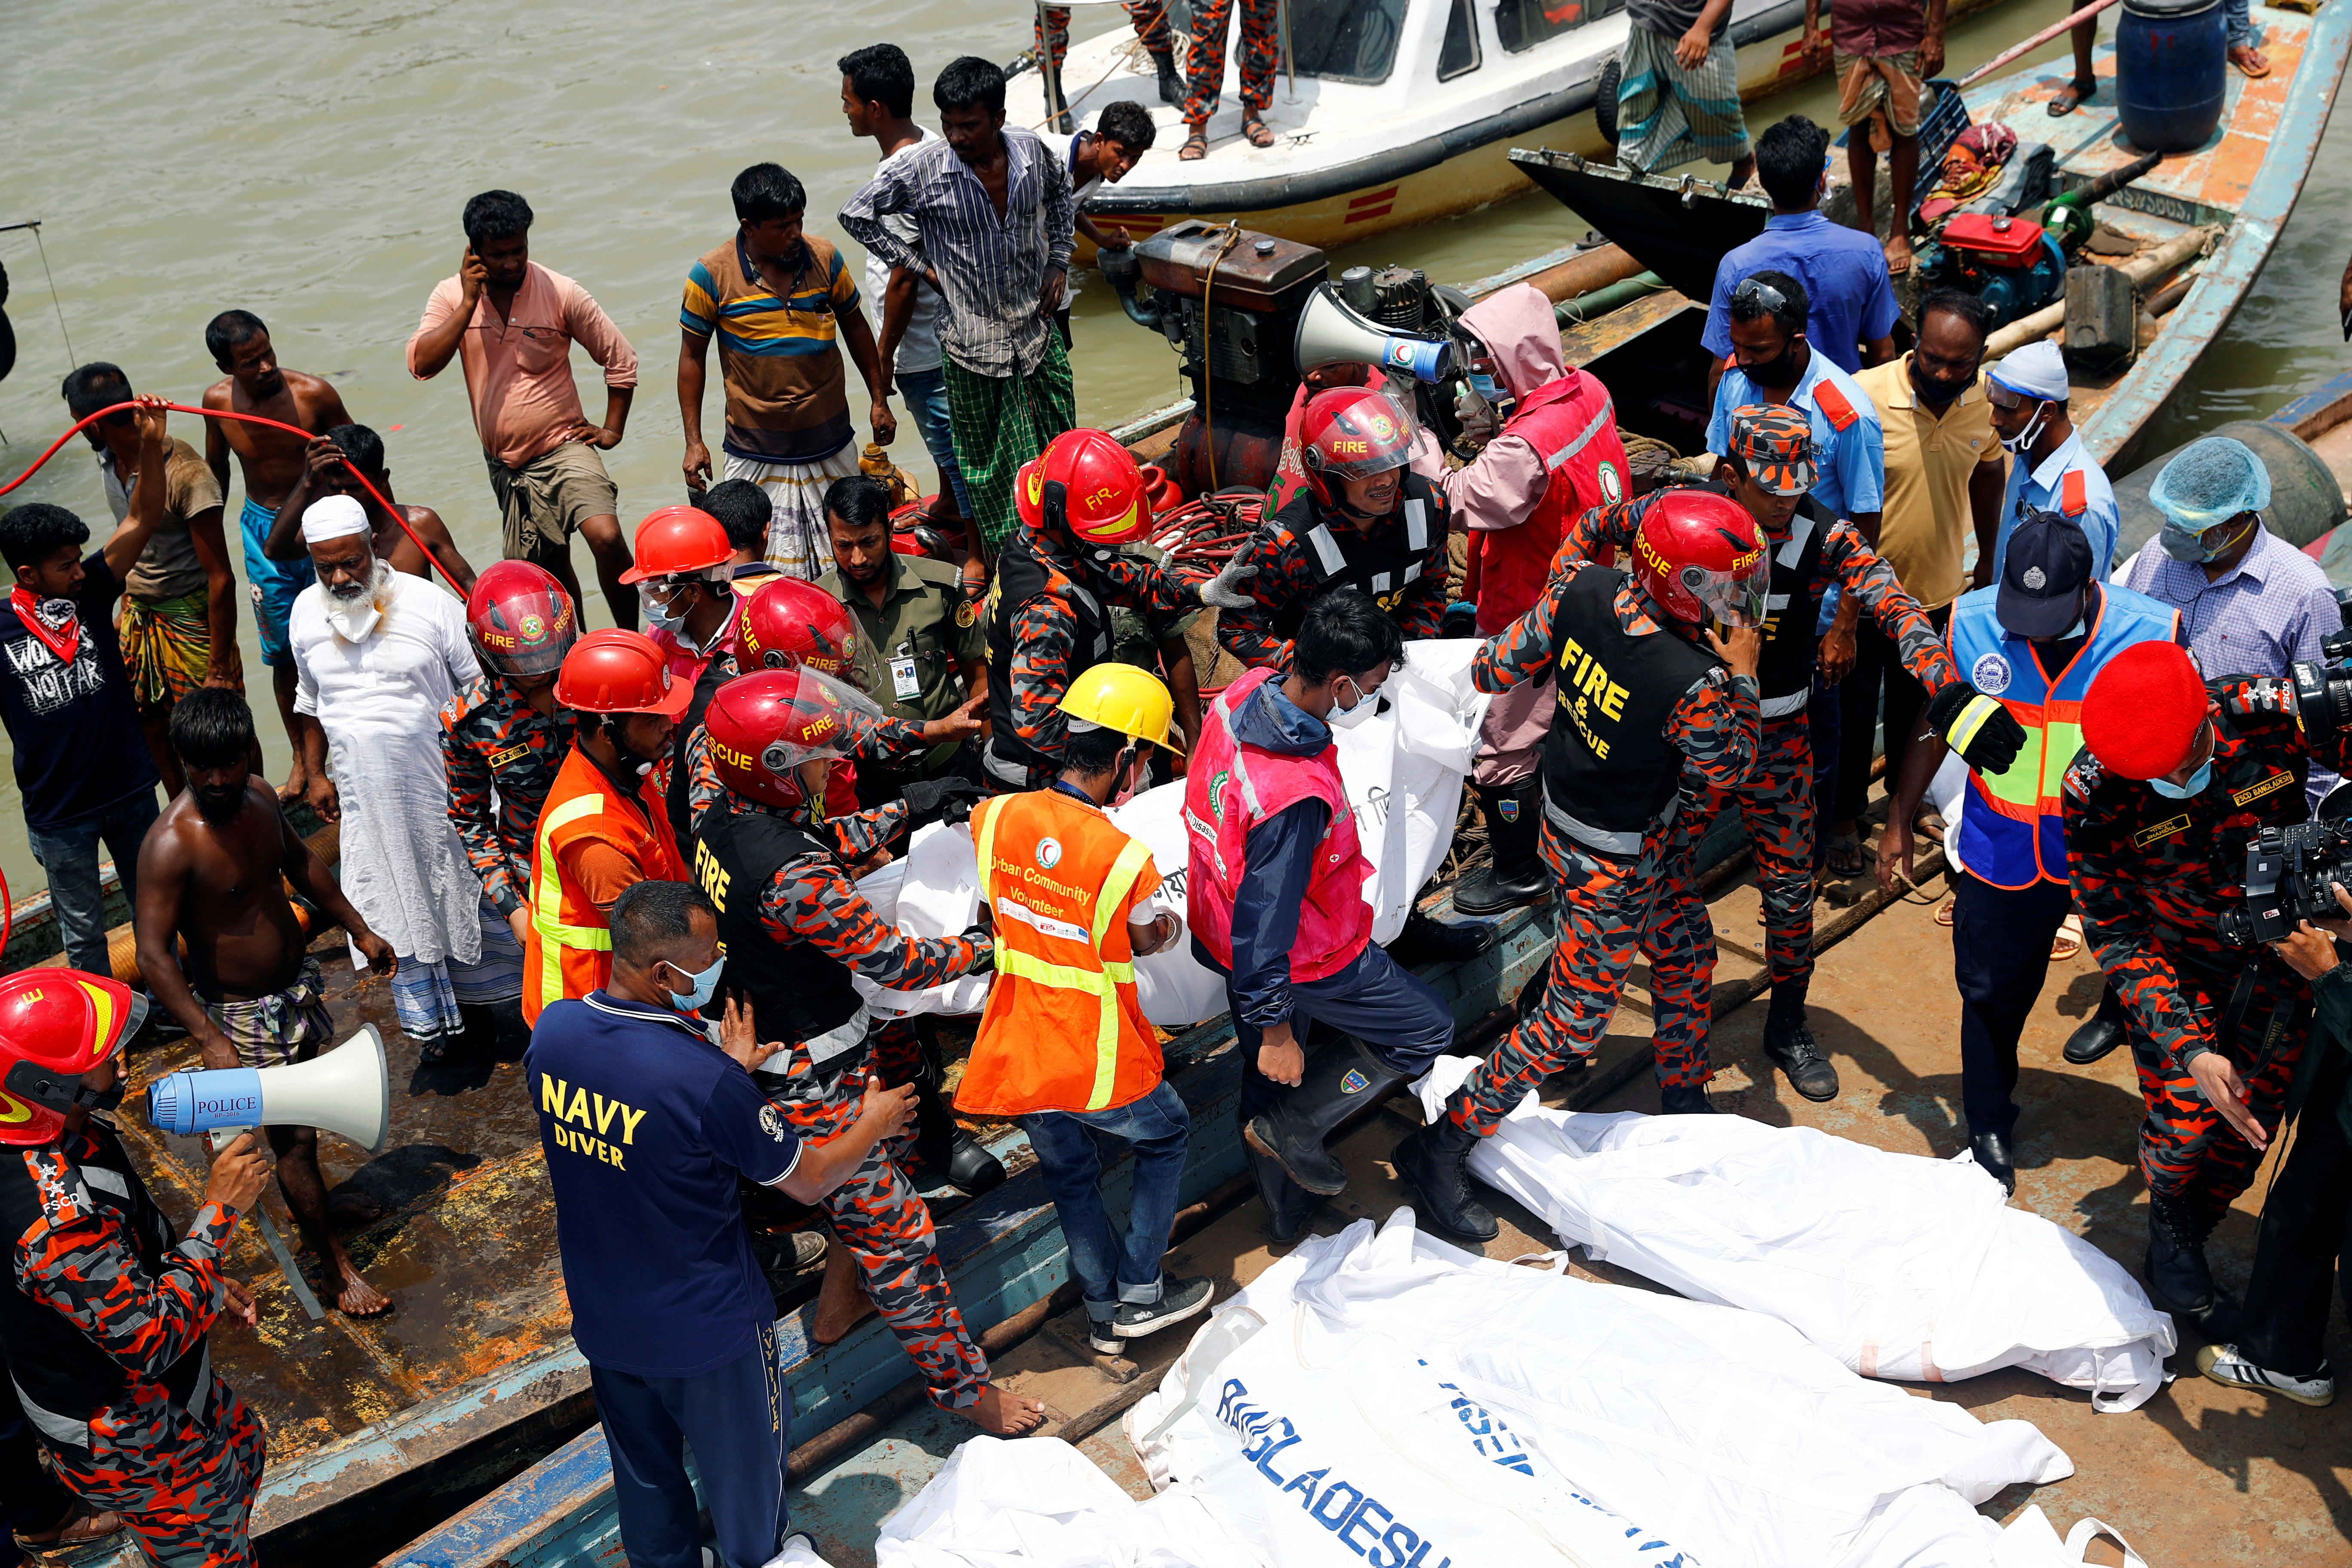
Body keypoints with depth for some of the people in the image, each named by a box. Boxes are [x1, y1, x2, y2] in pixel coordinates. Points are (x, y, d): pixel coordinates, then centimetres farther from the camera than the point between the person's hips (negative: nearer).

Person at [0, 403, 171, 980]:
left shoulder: (92, 591, -7)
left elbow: (142, 521, -15)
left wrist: (150, 446, -25)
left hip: (131, 790, 3)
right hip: (58, 812, -3)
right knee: (83, 931, 13)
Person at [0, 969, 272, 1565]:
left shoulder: (64, 1133, -10)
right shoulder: (54, 1217, -41)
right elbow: (152, 1339, -36)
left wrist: (205, 1280, 5)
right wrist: (218, 1211, -33)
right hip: (124, 1442, -9)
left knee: (241, 1452, 31)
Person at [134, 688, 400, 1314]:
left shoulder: (259, 796, -6)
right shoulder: (171, 844, -29)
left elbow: (301, 862, 13)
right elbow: (153, 956, -28)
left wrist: (360, 931, 18)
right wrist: (210, 1040, -33)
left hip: (298, 982, 8)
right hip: (241, 1013, -7)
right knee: (293, 1137, 0)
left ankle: (313, 1198, 52)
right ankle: (340, 1268, 14)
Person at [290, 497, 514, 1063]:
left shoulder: (429, 602, -10)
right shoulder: (307, 612, 3)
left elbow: (482, 691, -4)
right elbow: (311, 701, 17)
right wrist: (316, 774, 15)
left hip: (442, 780, -3)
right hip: (365, 793, 3)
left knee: (461, 891, 7)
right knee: (396, 904, 8)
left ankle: (475, 1003, 25)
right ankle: (431, 1020, 21)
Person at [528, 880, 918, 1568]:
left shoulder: (551, 1030, -16)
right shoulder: (707, 1081, -34)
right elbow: (809, 1182, -17)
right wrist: (873, 1124, 1)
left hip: (602, 1320, 6)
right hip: (706, 1331, -5)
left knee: (643, 1473, 28)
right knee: (741, 1467, 23)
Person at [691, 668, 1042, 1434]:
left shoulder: (721, 823, -6)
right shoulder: (795, 879, -34)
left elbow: (824, 845, 14)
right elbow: (899, 963, -25)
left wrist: (906, 808, 13)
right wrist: (981, 946, -9)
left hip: (762, 1047, 10)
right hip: (815, 1089, -10)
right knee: (896, 1237, 4)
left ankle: (836, 1307, 48)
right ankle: (963, 1388, 19)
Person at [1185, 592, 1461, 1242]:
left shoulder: (1246, 692, -15)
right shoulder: (1299, 796, -41)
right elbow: (1266, 915, -32)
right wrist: (1275, 1027, -20)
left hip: (1221, 929, 9)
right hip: (1304, 956, -9)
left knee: (1268, 1078, 28)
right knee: (1428, 1029, 14)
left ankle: (1284, 1209, 49)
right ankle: (1292, 1127, 17)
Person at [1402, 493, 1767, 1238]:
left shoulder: (1582, 588, -19)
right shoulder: (1695, 684, -35)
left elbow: (1497, 670, -8)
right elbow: (1729, 768, -13)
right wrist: (1741, 675, -10)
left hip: (1567, 807, 8)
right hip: (1612, 863, -8)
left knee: (1688, 954, 28)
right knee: (1572, 1024, 8)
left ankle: (1685, 1100, 51)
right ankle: (1441, 1148, 18)